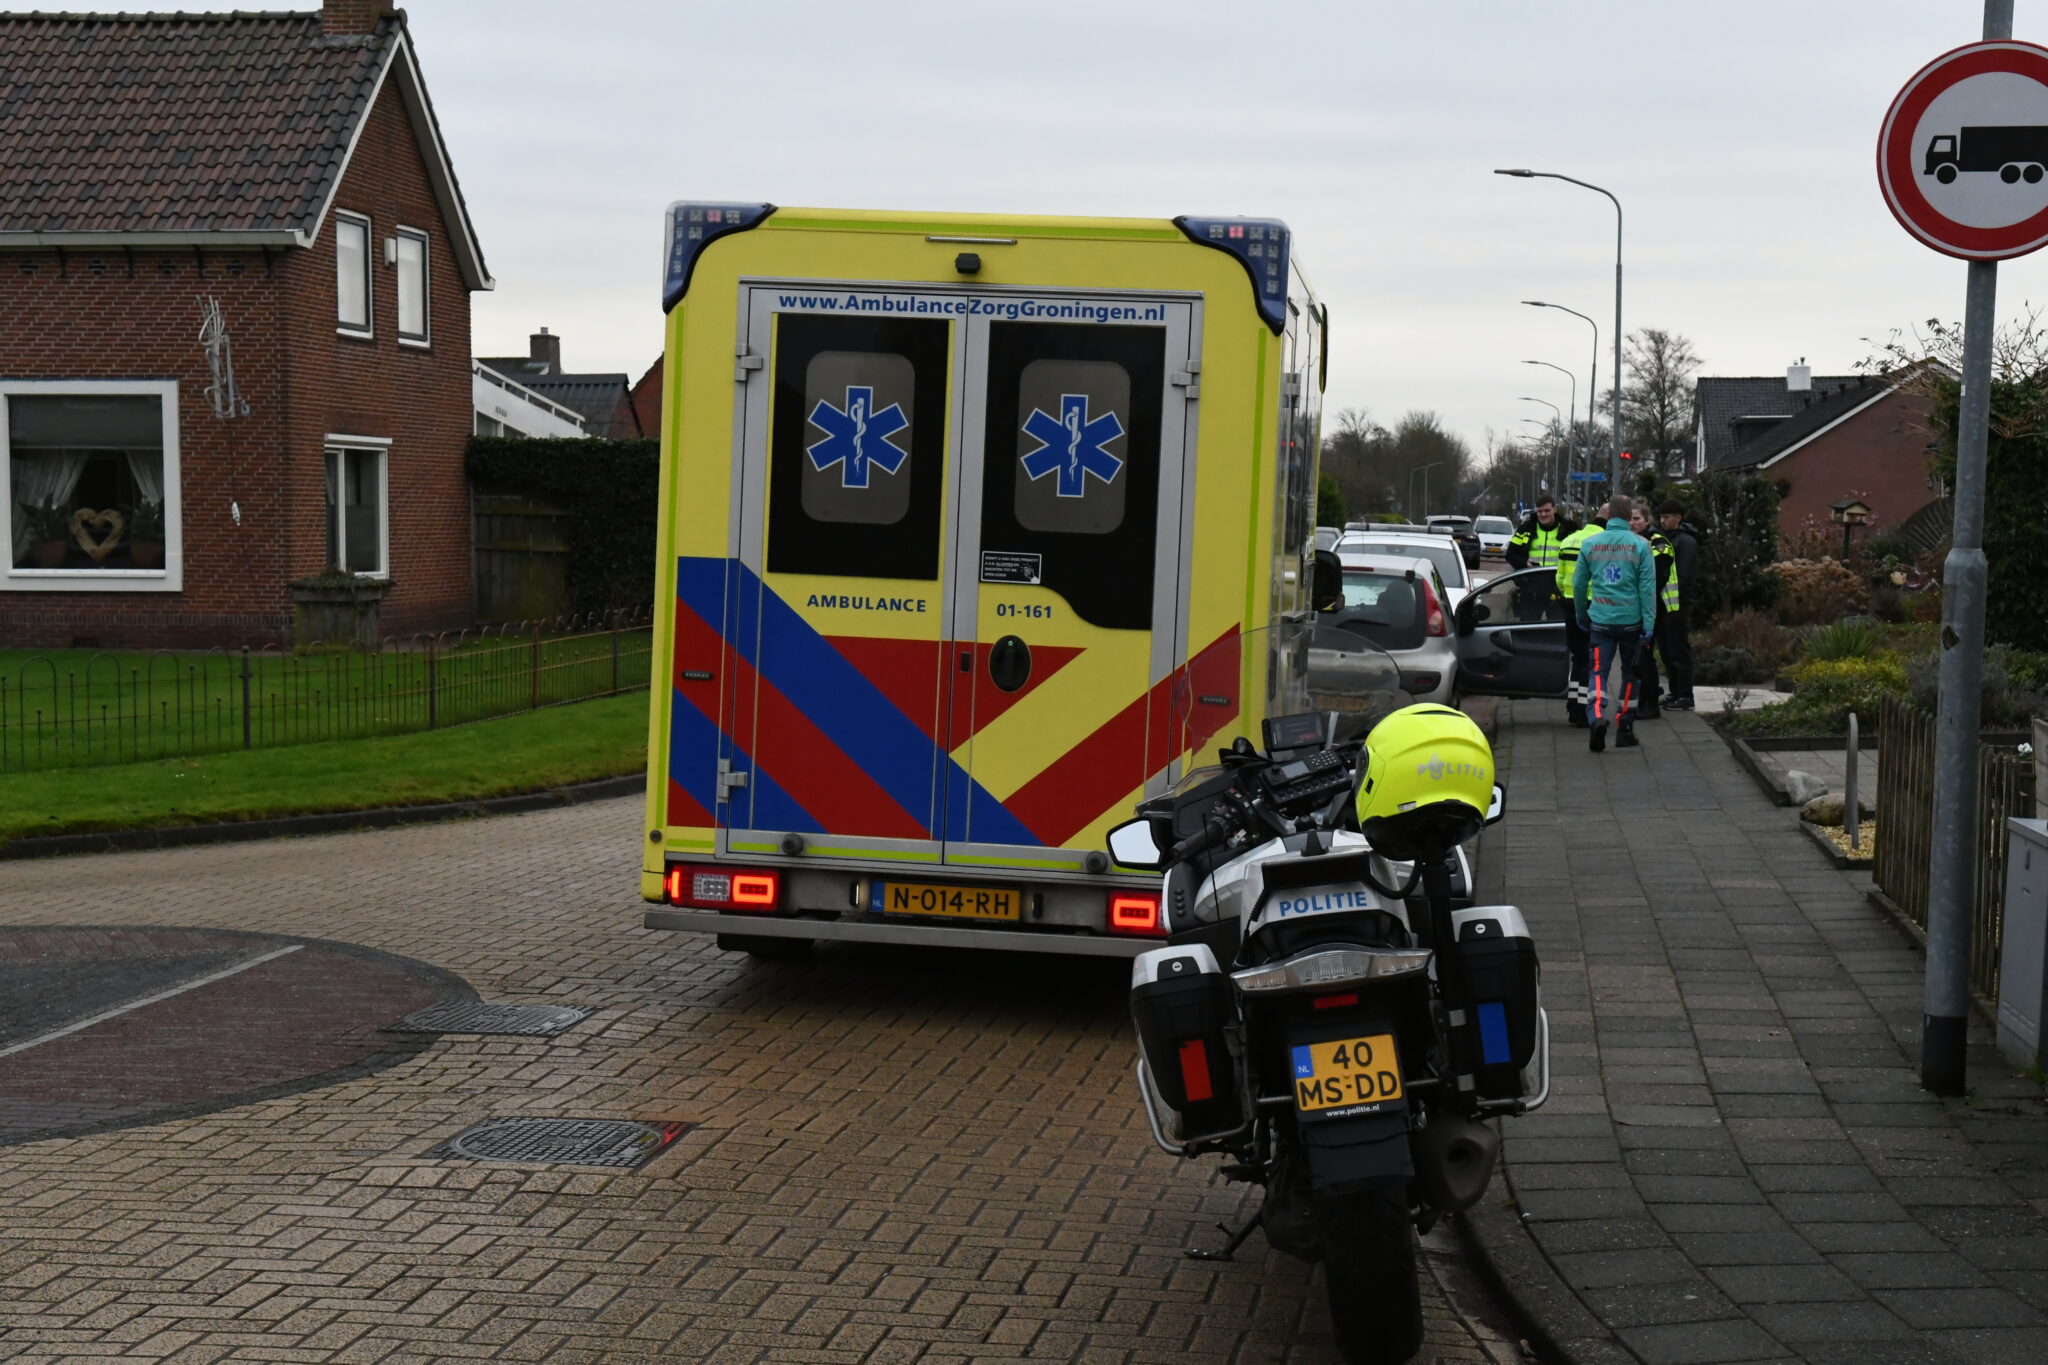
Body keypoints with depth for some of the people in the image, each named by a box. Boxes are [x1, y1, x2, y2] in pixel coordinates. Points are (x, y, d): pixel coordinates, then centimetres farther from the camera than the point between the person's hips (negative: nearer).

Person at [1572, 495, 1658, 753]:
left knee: (1598, 672, 0)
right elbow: (1648, 588, -5)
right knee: (1630, 673, 15)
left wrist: (1581, 616, 24)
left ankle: (1598, 717, -24)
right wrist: (1649, 625, -3)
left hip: (1601, 619, 0)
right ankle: (1624, 727, 17)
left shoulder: (1590, 544, 3)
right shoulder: (1640, 545, -3)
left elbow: (1578, 584, 10)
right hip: (1631, 619, 0)